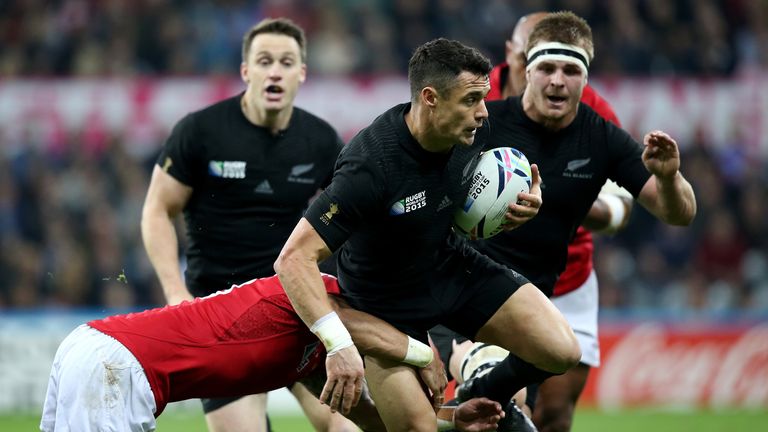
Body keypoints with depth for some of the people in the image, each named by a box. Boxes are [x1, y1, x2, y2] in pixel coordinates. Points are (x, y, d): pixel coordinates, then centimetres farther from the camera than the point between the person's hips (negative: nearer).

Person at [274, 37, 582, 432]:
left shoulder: (473, 131, -15)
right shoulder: (370, 167, -35)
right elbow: (293, 259, -37)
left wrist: (518, 204, -12)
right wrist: (338, 344, -47)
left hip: (455, 266, 6)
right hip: (386, 299, -5)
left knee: (562, 350, -9)